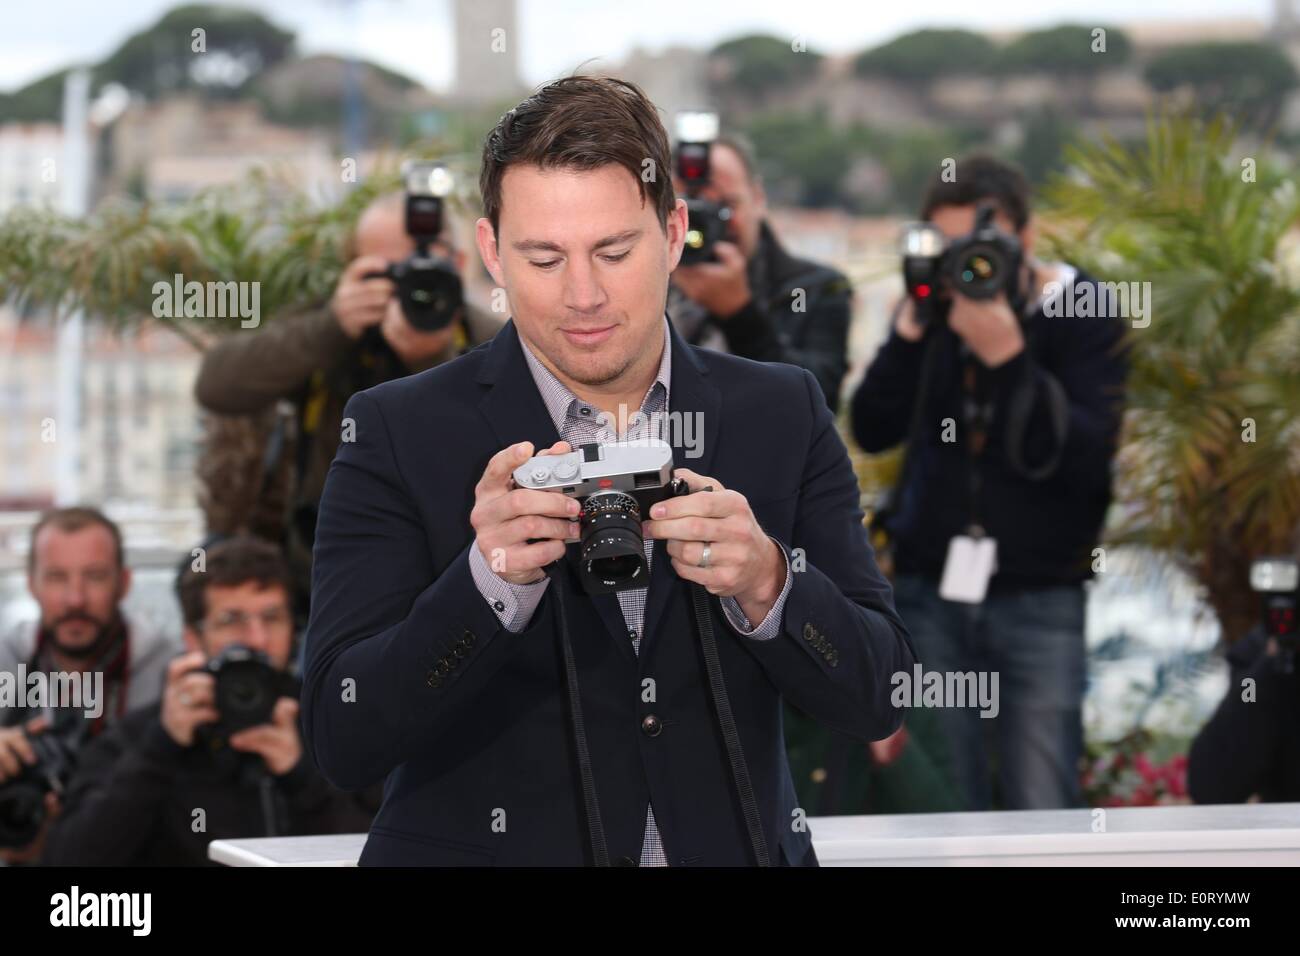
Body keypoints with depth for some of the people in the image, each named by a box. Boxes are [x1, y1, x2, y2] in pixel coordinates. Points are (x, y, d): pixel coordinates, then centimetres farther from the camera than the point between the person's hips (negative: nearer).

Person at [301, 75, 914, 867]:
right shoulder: (399, 434, -2)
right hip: (485, 848, -2)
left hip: (733, 850, 2)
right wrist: (492, 580, -22)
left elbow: (878, 698, 2)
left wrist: (765, 583, -15)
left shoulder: (783, 416, 5)